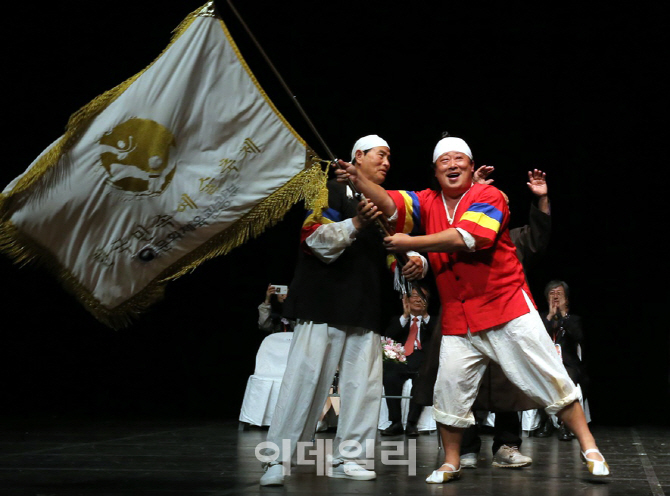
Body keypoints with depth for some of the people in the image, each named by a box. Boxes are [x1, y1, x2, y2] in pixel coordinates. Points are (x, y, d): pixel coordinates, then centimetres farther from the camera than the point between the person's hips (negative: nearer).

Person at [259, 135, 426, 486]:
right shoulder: (332, 193, 2)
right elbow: (318, 239, -9)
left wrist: (413, 263, 1)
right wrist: (355, 224, -24)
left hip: (366, 311, 7)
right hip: (325, 307, -7)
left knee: (364, 385, 3)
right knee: (304, 382, -9)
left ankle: (344, 458, 13)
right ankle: (277, 460, -4)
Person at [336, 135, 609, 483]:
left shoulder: (488, 197, -8)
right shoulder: (427, 203, 6)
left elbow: (464, 237, -24)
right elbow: (388, 204, -10)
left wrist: (410, 243, -21)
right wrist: (357, 178, -28)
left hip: (508, 309, -4)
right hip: (457, 321, 4)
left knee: (550, 380, 0)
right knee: (449, 392, 2)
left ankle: (589, 449, 10)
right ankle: (450, 463, 18)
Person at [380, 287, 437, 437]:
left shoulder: (432, 320, 25)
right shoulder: (398, 320, 28)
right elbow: (388, 337, 7)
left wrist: (425, 315, -3)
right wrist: (405, 316, 1)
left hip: (422, 359, -1)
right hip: (400, 360, 1)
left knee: (421, 380, -36)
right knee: (390, 377, -33)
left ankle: (412, 423, -28)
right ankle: (396, 423, -26)